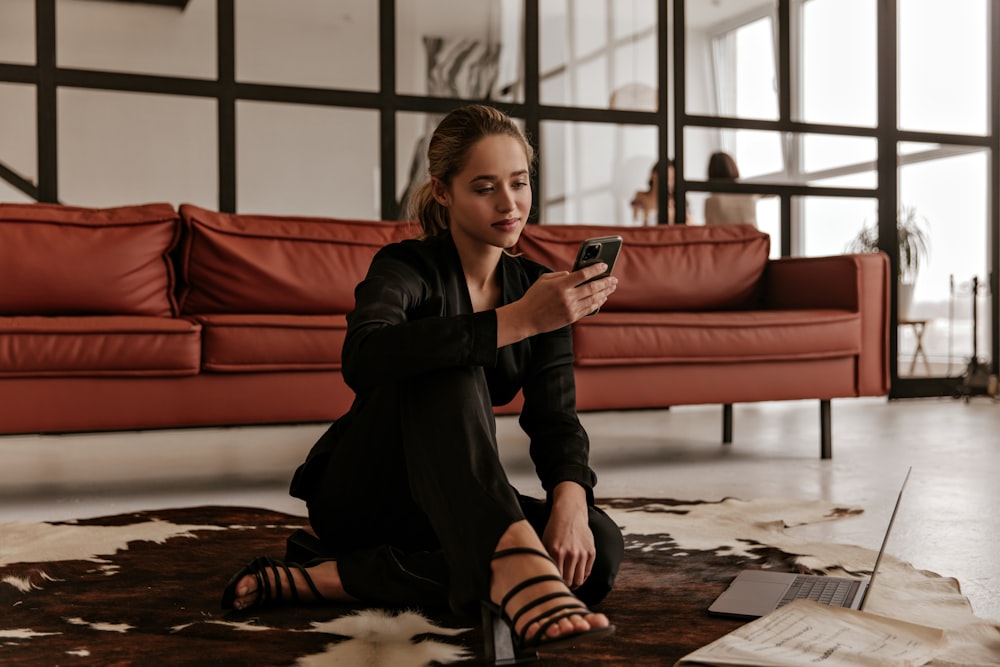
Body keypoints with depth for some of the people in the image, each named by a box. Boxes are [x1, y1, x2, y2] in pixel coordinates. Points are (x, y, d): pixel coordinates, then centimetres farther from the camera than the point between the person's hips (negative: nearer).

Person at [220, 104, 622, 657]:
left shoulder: (538, 287, 2)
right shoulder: (408, 267, -13)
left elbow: (556, 420, -6)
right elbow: (364, 360, -37)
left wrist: (569, 498, -28)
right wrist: (518, 320, -43)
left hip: (453, 506, 5)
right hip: (359, 492, -5)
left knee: (598, 548, -25)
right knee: (449, 368, -32)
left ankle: (328, 577, -27)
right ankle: (515, 565, -53)